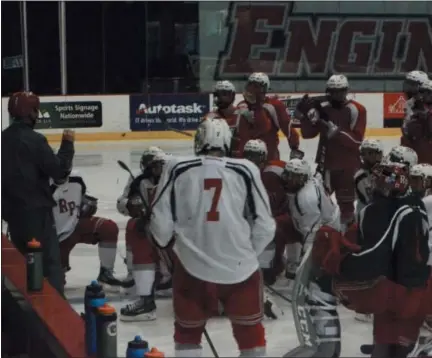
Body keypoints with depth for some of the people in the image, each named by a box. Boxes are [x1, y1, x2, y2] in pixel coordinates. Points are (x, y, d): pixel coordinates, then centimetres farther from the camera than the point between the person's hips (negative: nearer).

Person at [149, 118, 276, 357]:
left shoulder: (177, 169, -5)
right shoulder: (245, 170, -5)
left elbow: (161, 223, -2)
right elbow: (264, 226, -1)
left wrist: (164, 243, 21)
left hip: (193, 268, 0)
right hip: (240, 269, 0)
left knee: (187, 332, 22)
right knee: (251, 334, 19)